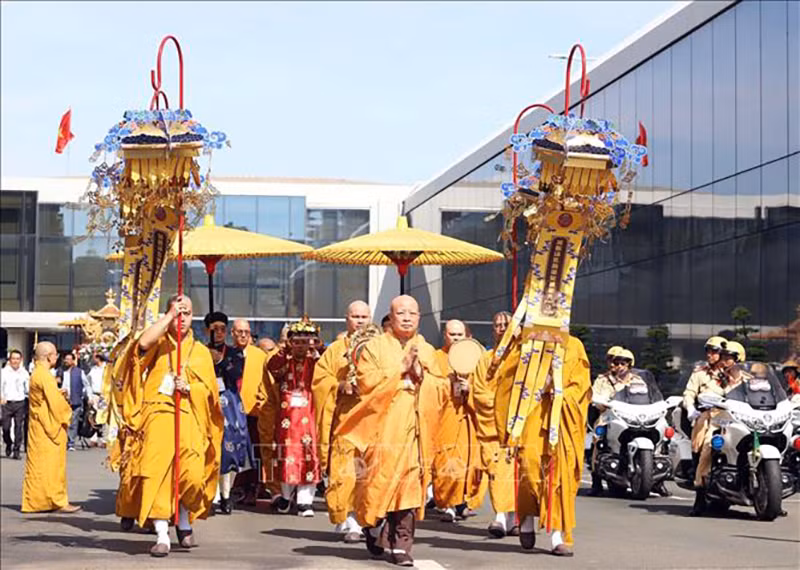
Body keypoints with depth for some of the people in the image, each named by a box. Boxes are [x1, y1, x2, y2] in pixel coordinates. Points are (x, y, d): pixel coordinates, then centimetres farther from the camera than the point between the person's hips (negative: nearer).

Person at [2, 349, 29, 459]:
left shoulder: (24, 373, 8)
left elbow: (27, 389, 15)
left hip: (20, 403, 1)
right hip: (7, 403, -1)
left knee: (19, 427, -4)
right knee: (6, 427, -4)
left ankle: (16, 450, 2)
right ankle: (8, 444, 23)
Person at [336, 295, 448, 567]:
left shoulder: (427, 351, 16)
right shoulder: (375, 347, 6)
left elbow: (442, 389, 10)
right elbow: (366, 381, -7)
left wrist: (421, 375, -6)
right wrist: (399, 370, -9)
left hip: (414, 430, 2)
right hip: (383, 427, -2)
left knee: (409, 484, -5)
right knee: (380, 480, -8)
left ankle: (401, 545, -3)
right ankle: (374, 528, 17)